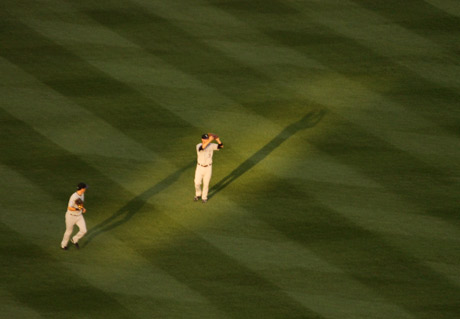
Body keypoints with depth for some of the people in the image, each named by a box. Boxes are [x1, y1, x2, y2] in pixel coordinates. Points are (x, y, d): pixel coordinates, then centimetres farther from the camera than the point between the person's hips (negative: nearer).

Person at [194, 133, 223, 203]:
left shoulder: (211, 145, -9)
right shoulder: (198, 146, -18)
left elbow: (221, 146, -18)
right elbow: (201, 148, -43)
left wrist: (217, 139, -34)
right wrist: (209, 140, -51)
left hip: (208, 168, 1)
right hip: (200, 167, -1)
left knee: (206, 184, 10)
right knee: (197, 183, 5)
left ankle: (204, 197, 31)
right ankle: (198, 195, 35)